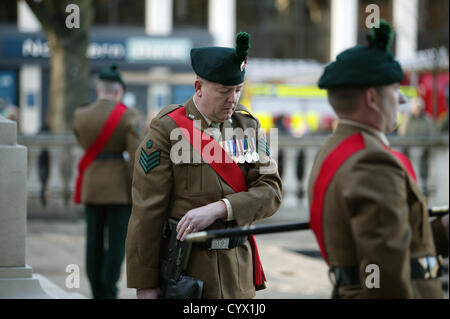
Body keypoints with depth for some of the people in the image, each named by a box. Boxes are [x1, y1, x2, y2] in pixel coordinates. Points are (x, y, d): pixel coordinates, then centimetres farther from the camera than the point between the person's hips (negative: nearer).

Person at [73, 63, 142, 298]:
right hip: (120, 187, -3)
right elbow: (135, 157, -12)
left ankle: (97, 292, 14)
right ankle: (109, 291, -6)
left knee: (94, 242, 10)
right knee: (117, 242, 1)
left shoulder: (81, 116, 1)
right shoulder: (127, 116, -9)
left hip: (91, 185, 3)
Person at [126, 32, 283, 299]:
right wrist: (144, 284, -11)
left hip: (238, 269, 5)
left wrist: (218, 209, -20)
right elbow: (147, 210, -9)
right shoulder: (167, 129, -7)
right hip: (185, 267, -5)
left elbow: (271, 191, -3)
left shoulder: (248, 126, 8)